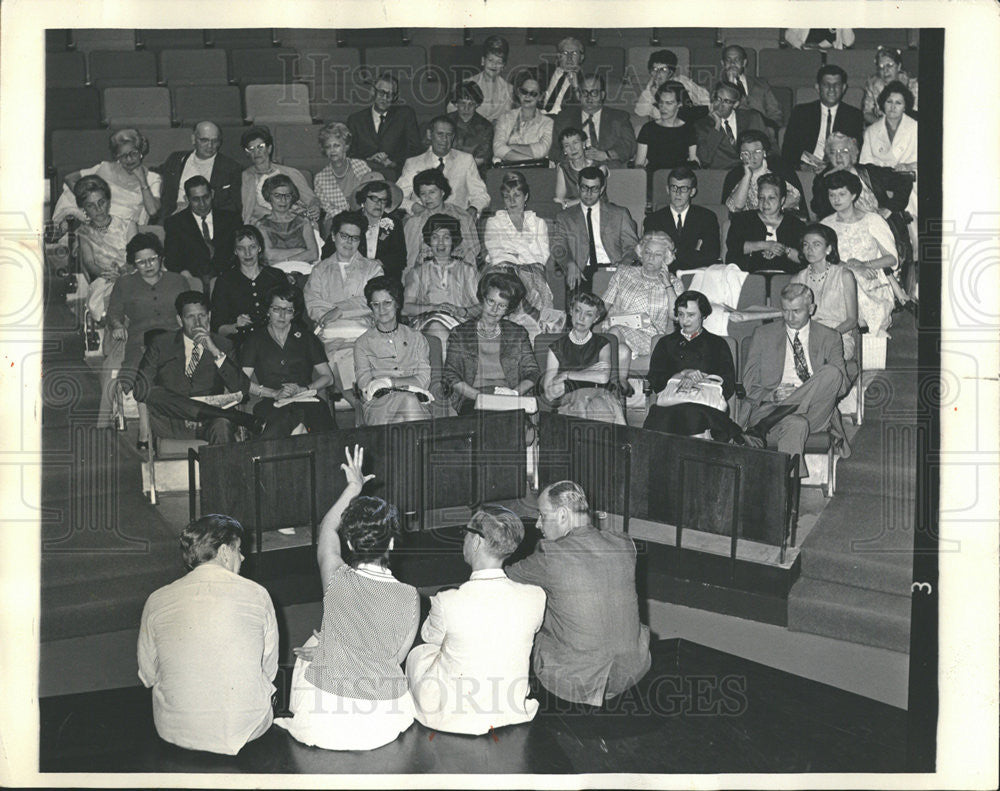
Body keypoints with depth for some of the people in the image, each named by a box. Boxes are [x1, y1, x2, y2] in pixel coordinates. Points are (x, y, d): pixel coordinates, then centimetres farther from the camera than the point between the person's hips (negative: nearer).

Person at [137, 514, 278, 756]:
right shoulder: (256, 595, -6)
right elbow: (269, 670, 3)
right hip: (247, 727, -1)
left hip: (177, 732, 1)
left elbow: (147, 676, 5)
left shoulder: (157, 601, -4)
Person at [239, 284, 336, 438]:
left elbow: (328, 377, 15)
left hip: (306, 401, 2)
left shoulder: (306, 337, 19)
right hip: (271, 403, -1)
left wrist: (303, 389, -3)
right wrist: (275, 393, -8)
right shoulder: (255, 340, 15)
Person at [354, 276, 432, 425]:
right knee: (409, 401, -35)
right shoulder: (362, 343, 15)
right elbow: (365, 384, 1)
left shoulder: (416, 339, 18)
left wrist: (389, 382, -9)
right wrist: (408, 380, -9)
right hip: (378, 405, -1)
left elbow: (424, 380, 6)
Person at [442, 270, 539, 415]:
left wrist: (515, 392, -11)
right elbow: (450, 377, 3)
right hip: (472, 400, -1)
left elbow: (531, 373, 11)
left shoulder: (518, 334, 17)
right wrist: (480, 396, -13)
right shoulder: (460, 334, 11)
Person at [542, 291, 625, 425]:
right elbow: (549, 393, 4)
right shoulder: (557, 347, 14)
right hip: (569, 401, -1)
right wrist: (590, 371, 1)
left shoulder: (603, 344, 17)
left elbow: (604, 377, -3)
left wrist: (567, 375, 1)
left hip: (600, 398, 1)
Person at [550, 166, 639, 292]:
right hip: (581, 273, -1)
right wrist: (570, 265, -17)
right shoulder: (564, 217, 18)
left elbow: (632, 246, 12)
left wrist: (624, 265, -11)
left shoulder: (620, 214, 19)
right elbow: (558, 248, 6)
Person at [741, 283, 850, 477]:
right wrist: (773, 395, -14)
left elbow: (842, 385, 6)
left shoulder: (829, 338, 16)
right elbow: (749, 385, 8)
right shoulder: (763, 335, 14)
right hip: (769, 408, -2)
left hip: (814, 411, 2)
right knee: (796, 425, -38)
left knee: (832, 373, -29)